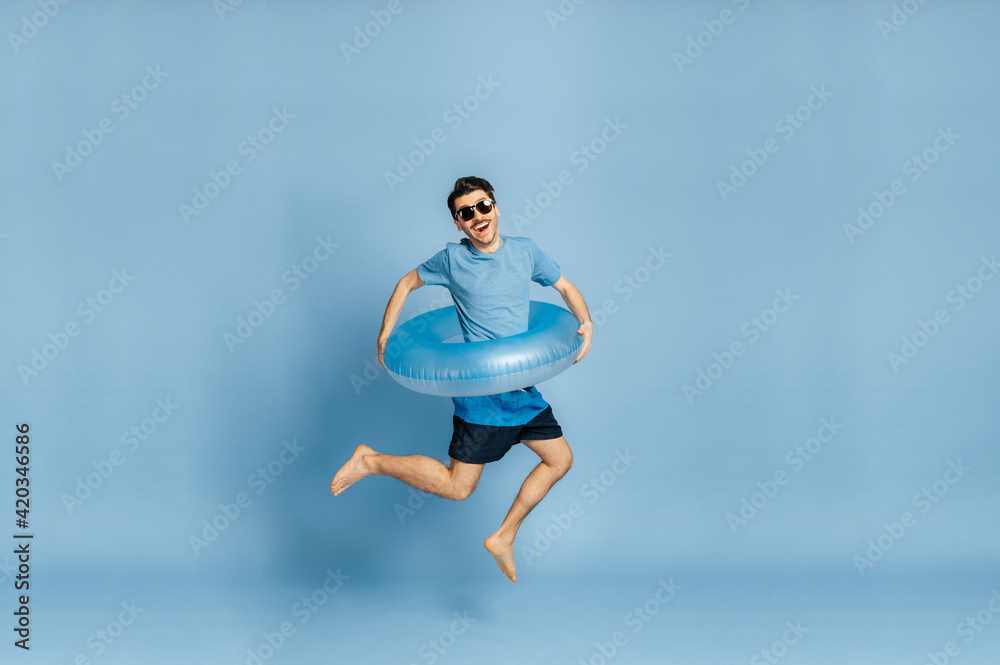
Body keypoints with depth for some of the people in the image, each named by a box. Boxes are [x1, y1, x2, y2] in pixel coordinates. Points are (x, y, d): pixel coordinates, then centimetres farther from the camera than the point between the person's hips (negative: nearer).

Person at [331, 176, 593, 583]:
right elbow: (408, 283, 10)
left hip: (521, 386, 6)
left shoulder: (524, 251, 6)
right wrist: (384, 336, 5)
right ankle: (371, 462, 9)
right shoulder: (453, 259, -4)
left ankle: (504, 538, 23)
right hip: (481, 390, -6)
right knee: (457, 486, -7)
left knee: (560, 460, 11)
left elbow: (565, 287, 15)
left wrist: (586, 322, -4)